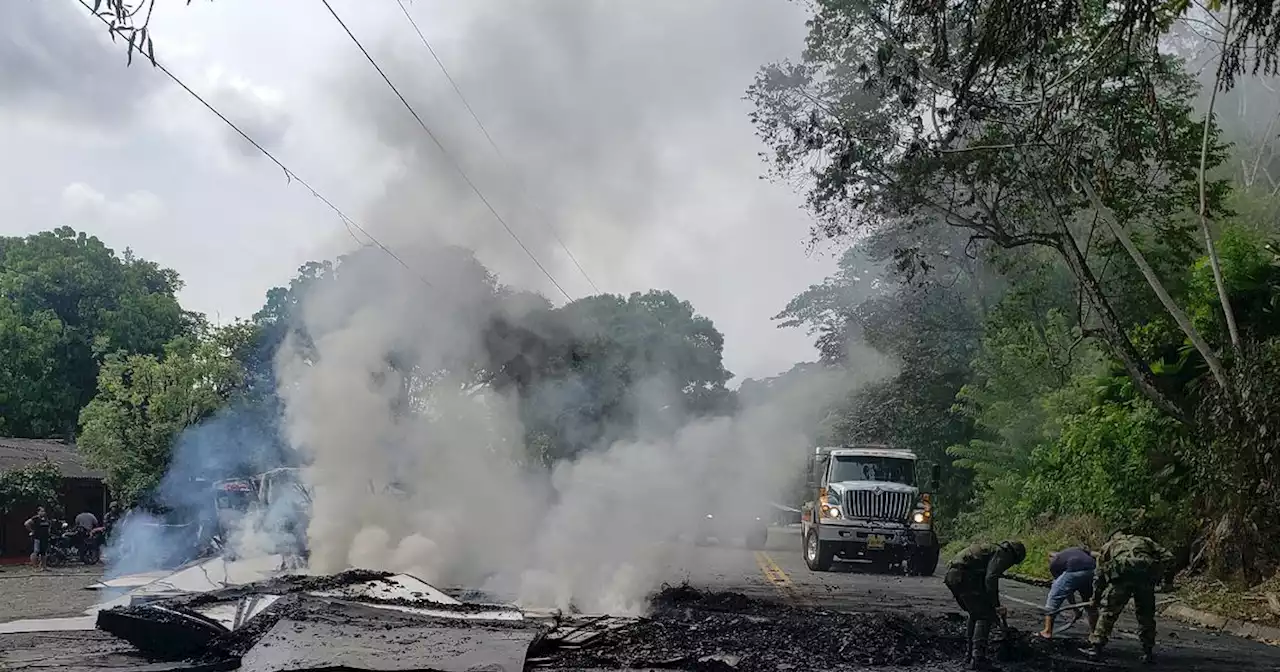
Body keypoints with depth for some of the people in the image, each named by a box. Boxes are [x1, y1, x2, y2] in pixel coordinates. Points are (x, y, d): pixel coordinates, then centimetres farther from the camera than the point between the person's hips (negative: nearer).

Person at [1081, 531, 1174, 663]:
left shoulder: (1108, 546, 31)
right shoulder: (1144, 540, 35)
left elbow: (1099, 575, 27)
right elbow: (1168, 557, 21)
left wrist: (1096, 600, 35)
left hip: (1121, 572, -1)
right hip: (1146, 572, 1)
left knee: (1108, 612, 11)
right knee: (1145, 615, 17)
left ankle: (1096, 646, 11)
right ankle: (1148, 652, 20)